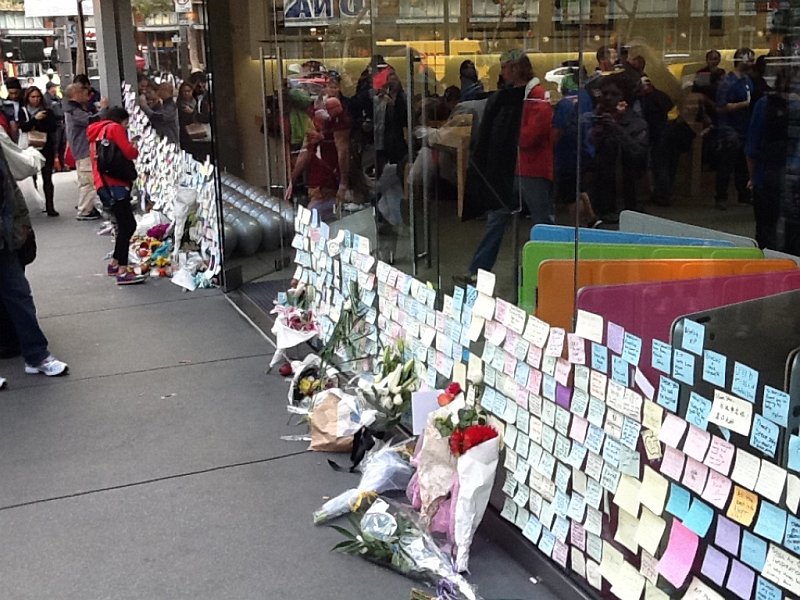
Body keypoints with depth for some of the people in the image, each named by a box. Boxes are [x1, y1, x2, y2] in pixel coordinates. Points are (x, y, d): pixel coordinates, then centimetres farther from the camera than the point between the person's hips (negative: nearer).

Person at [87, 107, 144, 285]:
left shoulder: (96, 133, 25)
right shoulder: (114, 128, -1)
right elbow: (129, 152, -11)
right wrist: (136, 150, 10)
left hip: (103, 184, 10)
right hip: (115, 183, -10)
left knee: (125, 225, 17)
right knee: (127, 225, -14)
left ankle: (115, 263, 22)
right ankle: (122, 271, -20)